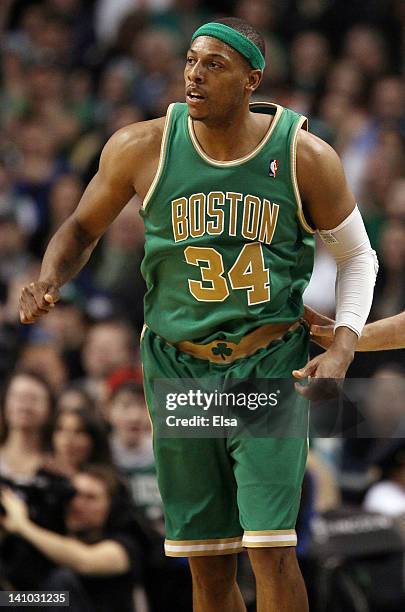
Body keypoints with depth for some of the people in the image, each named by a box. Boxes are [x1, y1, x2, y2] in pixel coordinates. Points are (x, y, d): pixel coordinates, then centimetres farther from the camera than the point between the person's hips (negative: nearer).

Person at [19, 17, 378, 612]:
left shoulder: (305, 156, -7)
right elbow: (83, 228, 11)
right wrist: (49, 280, -11)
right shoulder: (144, 147, -5)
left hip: (272, 365, -2)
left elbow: (357, 258, 6)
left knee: (271, 547, -15)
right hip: (179, 368, 2)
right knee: (208, 564, 5)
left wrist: (342, 350, -9)